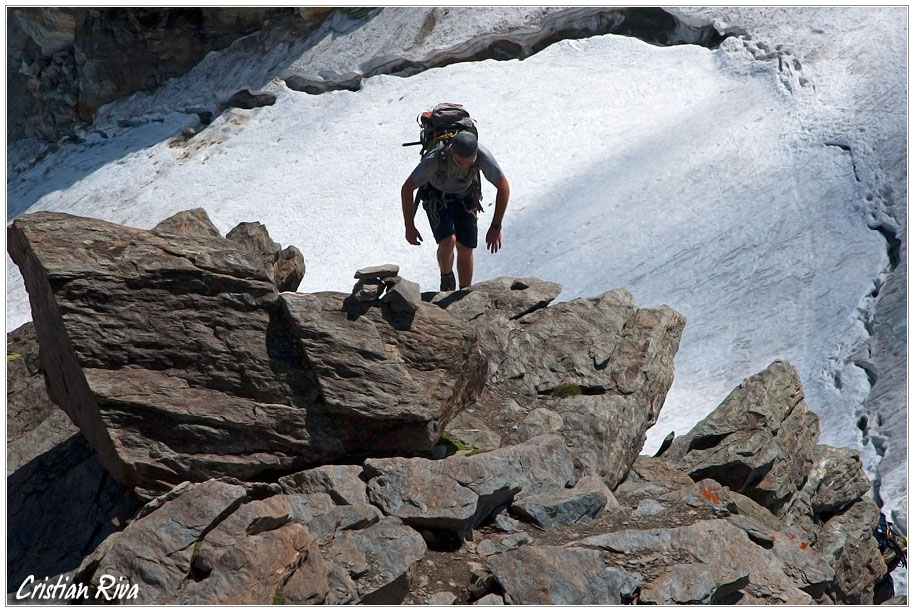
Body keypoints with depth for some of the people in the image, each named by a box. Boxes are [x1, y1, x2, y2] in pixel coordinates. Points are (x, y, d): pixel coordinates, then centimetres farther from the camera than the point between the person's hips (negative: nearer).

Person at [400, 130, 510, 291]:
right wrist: (409, 227, -22)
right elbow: (407, 188, -27)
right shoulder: (435, 159, -40)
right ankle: (447, 278, 10)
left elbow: (503, 187, -21)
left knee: (465, 248, 1)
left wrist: (496, 227, -20)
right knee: (448, 242, -22)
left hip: (465, 195, 2)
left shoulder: (483, 156, -35)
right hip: (436, 195, -2)